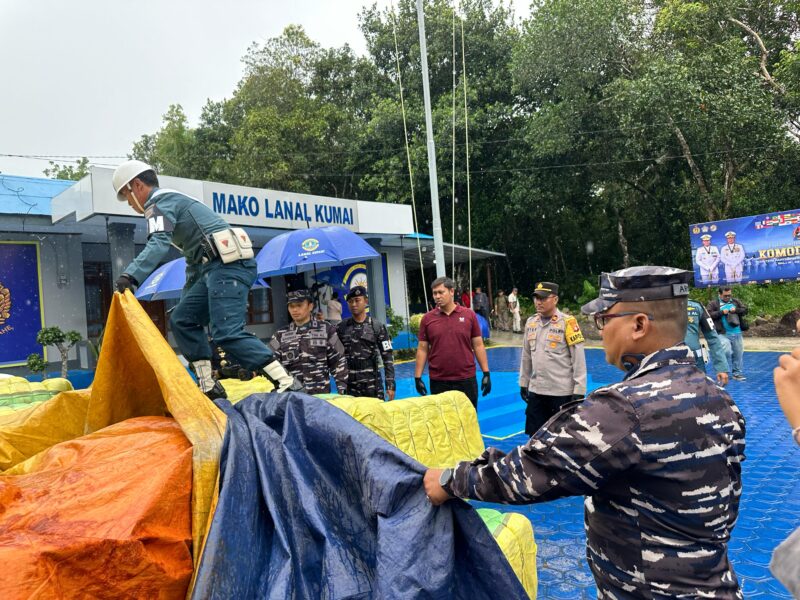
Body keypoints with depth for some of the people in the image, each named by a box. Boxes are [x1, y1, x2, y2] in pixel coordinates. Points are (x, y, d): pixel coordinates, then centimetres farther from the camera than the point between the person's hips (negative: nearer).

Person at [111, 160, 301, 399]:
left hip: (227, 264, -10)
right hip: (216, 267, 10)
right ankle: (209, 387, 9)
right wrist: (186, 297, 35)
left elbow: (159, 244, -18)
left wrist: (131, 275, -27)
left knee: (227, 332, -19)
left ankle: (287, 385, -21)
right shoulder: (174, 201, 32)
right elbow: (193, 258, 34)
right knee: (182, 320, 11)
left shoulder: (159, 201, 2)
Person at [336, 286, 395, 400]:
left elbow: (387, 358, -2)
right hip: (349, 385, 1)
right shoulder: (341, 328, 5)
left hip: (372, 384, -1)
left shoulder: (377, 327, 0)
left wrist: (390, 385, -6)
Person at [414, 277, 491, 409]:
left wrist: (486, 373, -1)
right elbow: (422, 349, 3)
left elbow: (478, 345, 2)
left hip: (466, 379, 0)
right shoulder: (427, 318, 0)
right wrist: (418, 377, -1)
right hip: (438, 381, 0)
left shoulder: (469, 315, -1)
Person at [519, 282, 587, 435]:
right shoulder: (530, 322, 6)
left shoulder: (567, 322, -12)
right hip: (536, 391, 5)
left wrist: (579, 391, -13)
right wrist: (523, 383, 16)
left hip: (562, 392, -5)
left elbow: (579, 359, -12)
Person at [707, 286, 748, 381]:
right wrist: (721, 312, -17)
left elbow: (745, 310, 9)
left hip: (737, 333, 5)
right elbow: (708, 314, -11)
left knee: (738, 354, 9)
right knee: (726, 352, -14)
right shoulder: (713, 304, -2)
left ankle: (737, 373, 21)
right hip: (724, 334, -5)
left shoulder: (736, 301, 12)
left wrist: (736, 310, -10)